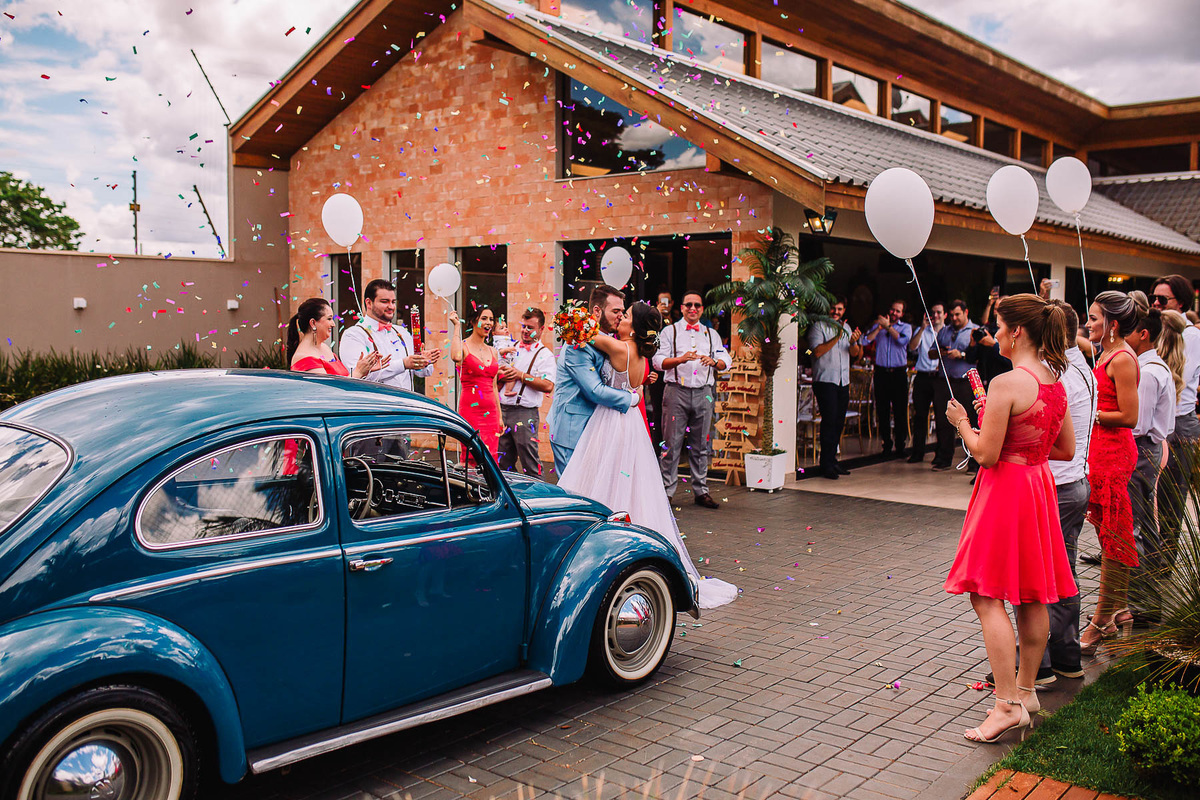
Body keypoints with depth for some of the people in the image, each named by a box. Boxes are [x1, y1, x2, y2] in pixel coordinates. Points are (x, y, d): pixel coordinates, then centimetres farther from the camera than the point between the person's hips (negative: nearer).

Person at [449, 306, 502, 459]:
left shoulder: (493, 351, 16)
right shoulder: (464, 346, -2)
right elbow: (456, 357, -28)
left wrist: (499, 416, 17)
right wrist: (456, 326, -17)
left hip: (490, 411, 6)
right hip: (471, 409, -6)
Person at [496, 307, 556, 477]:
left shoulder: (545, 355, -2)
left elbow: (548, 386, -15)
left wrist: (520, 375, -14)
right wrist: (502, 374, -4)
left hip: (525, 413, -6)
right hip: (503, 410, 6)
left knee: (529, 462, -6)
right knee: (503, 460, 11)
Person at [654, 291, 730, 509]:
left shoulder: (711, 334, 18)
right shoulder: (670, 331, 9)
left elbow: (726, 361, 8)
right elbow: (658, 360, -2)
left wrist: (714, 362, -14)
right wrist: (681, 359, -19)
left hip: (704, 393, 3)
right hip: (676, 392, -3)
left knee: (700, 445, 7)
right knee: (671, 444, -4)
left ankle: (700, 491, 13)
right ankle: (666, 490, 3)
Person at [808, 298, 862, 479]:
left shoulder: (846, 327, 17)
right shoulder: (818, 327, -4)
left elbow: (855, 354, 12)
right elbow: (817, 351, -17)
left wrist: (853, 343, -9)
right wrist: (837, 338, -23)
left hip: (843, 381, 7)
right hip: (825, 380, -7)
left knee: (839, 422, 8)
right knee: (829, 421, -10)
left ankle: (832, 460, 17)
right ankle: (826, 465, -7)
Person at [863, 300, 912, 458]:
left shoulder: (906, 327, 10)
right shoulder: (878, 324, 12)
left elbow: (903, 340, -12)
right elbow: (866, 340, -2)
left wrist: (888, 326, -8)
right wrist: (880, 326, -9)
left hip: (899, 372, -1)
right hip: (881, 372, 1)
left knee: (900, 410, -2)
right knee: (882, 410, 2)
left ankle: (900, 445, 8)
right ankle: (886, 445, 10)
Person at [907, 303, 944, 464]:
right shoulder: (922, 331, 14)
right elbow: (912, 347, -3)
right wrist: (922, 328, -11)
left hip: (941, 377, -1)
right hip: (922, 377, 1)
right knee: (919, 415, 2)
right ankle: (917, 453, 9)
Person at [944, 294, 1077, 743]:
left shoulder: (1006, 383, -19)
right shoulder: (1056, 382, 7)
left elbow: (986, 454, -18)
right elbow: (1067, 450, 12)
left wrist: (962, 423, -2)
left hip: (1006, 490, -9)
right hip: (1041, 487, 9)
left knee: (987, 596, -4)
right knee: (1032, 597, 15)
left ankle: (1008, 703, -7)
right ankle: (1025, 688, 27)